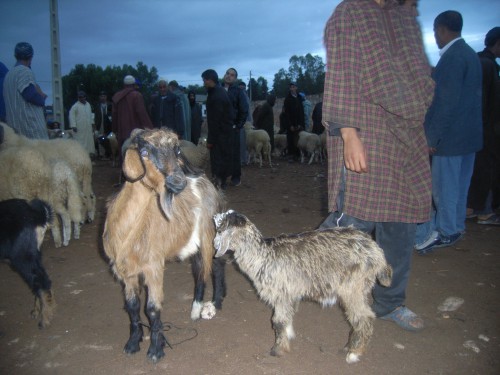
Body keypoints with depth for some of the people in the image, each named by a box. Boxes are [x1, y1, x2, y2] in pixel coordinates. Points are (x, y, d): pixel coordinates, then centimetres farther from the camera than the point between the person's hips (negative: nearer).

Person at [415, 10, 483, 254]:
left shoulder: (452, 58, -17)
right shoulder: (470, 54, 13)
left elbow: (448, 102, -21)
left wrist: (432, 138, -17)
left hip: (451, 135, -9)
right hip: (470, 133, 10)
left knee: (444, 185, 1)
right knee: (459, 183, 17)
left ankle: (446, 232, 11)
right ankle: (457, 226, 29)